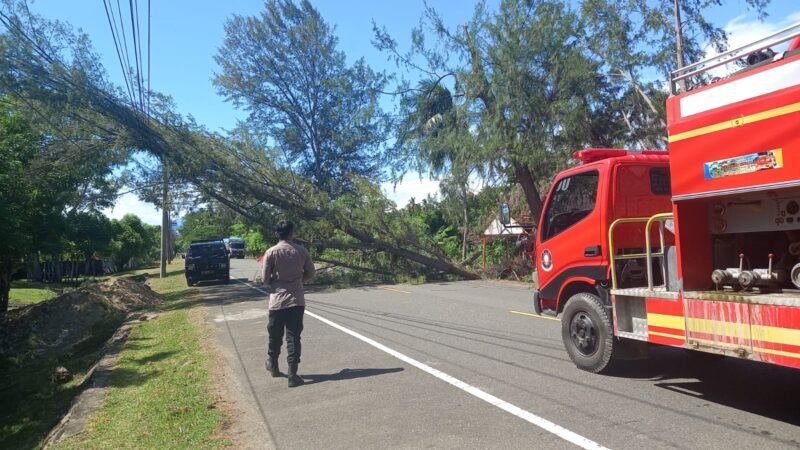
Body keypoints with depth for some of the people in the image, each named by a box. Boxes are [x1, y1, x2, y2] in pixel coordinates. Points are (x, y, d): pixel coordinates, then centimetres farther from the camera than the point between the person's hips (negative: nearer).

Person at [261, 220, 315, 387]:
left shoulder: (271, 252, -7)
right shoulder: (301, 251, -2)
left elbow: (265, 278, -4)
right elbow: (310, 273, 8)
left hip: (277, 300, 0)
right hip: (297, 300, 0)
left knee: (275, 336, 17)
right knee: (294, 337, 1)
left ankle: (273, 366, 36)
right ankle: (293, 374, -2)